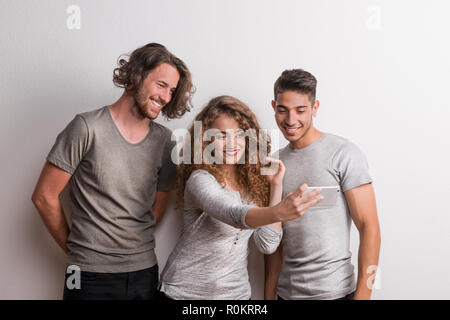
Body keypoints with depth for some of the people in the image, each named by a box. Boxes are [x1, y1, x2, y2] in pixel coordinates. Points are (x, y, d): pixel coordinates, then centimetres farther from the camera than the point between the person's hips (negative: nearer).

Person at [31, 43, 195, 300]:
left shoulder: (165, 141, 3)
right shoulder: (88, 128, -10)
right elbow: (44, 196, -5)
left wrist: (128, 246, 4)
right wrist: (74, 249, 3)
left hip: (144, 271, 4)